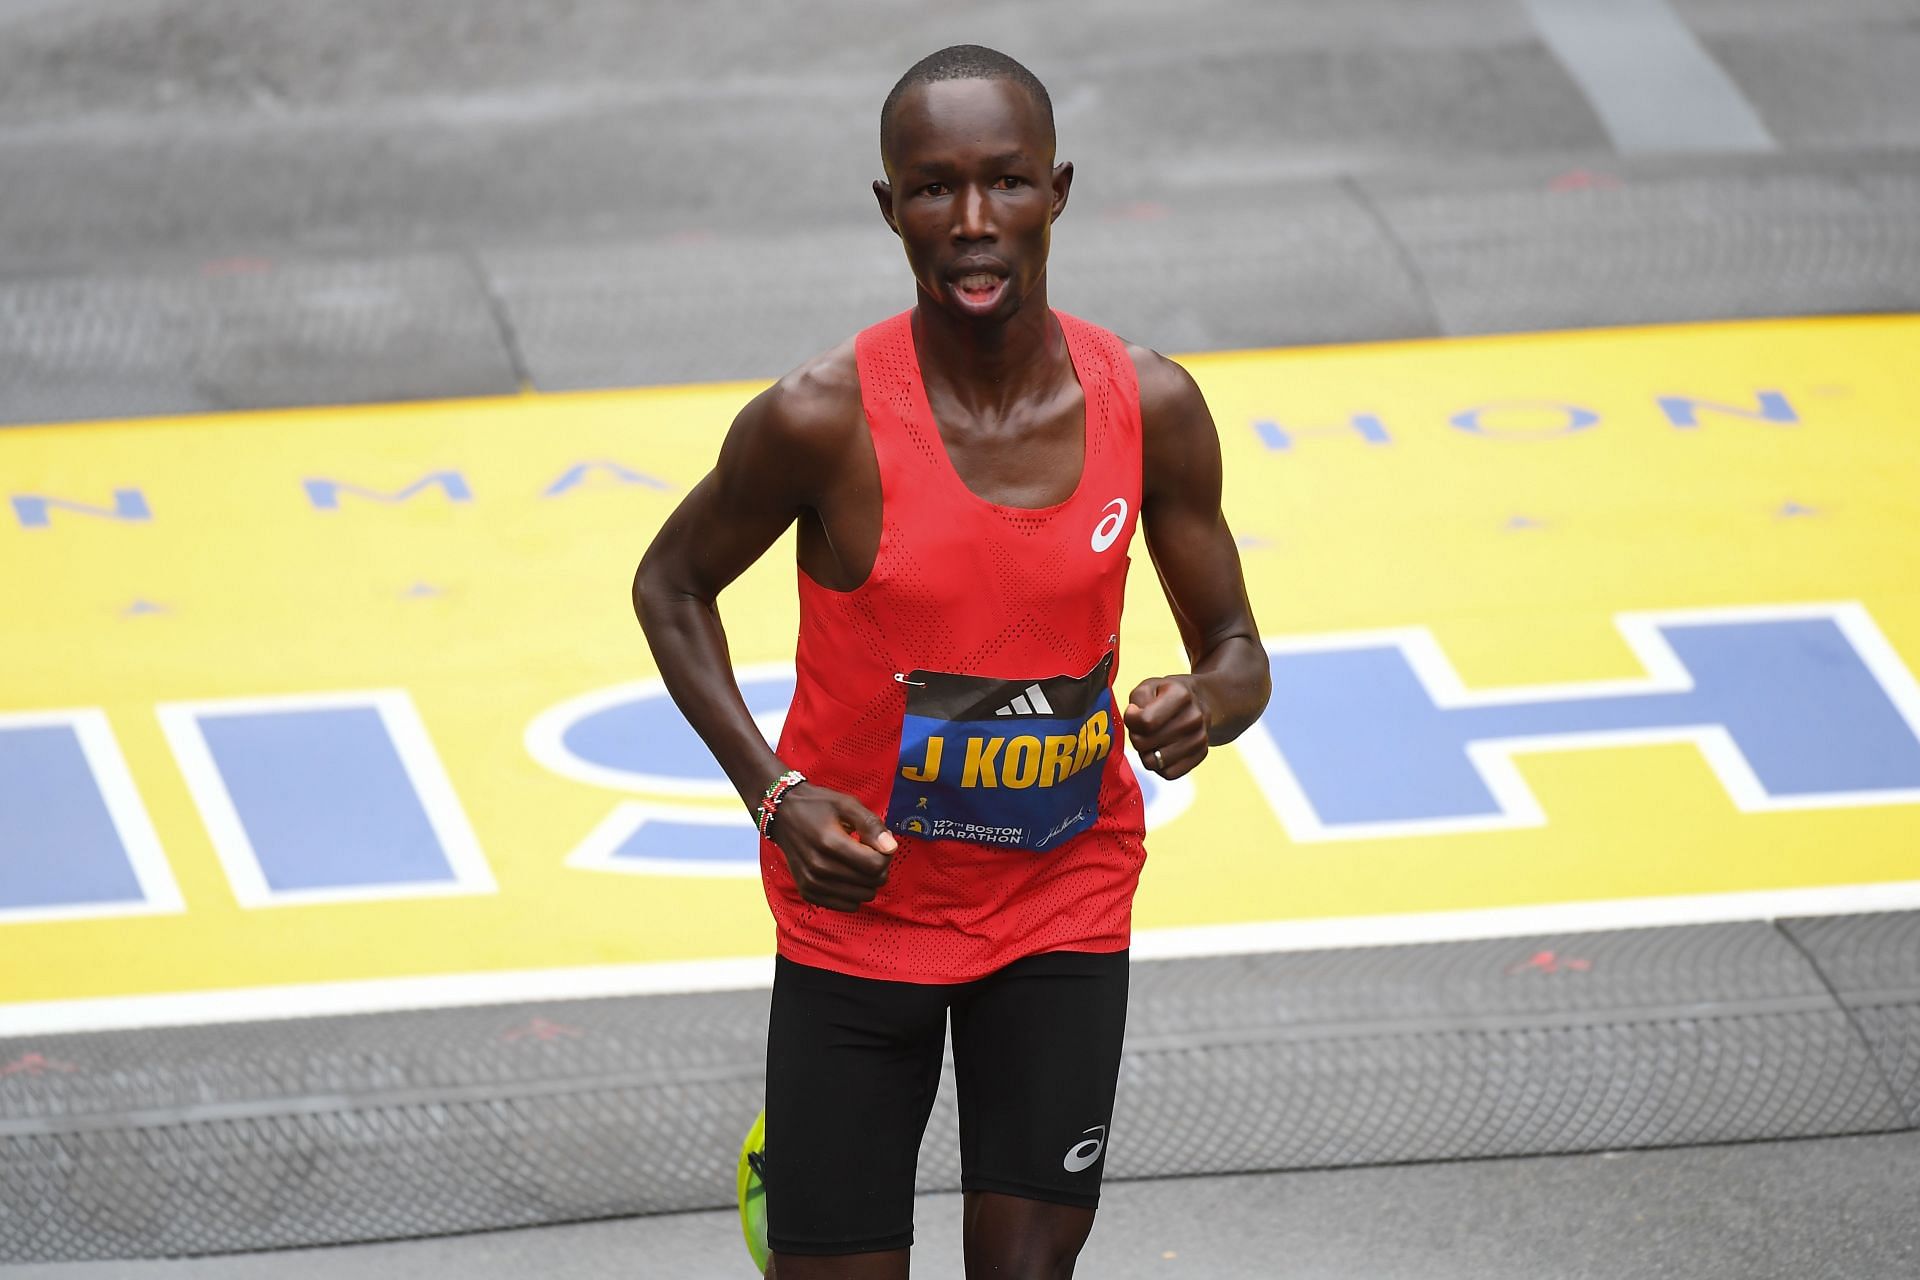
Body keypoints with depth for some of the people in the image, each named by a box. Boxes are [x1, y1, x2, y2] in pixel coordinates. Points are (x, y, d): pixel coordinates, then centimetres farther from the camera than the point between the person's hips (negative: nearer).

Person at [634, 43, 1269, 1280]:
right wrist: (776, 795, -13)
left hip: (1065, 905, 2)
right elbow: (673, 584, -1)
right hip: (859, 910, -2)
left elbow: (1237, 653, 2)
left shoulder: (1149, 407, -10)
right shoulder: (822, 420, -19)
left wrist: (1207, 703, -23)